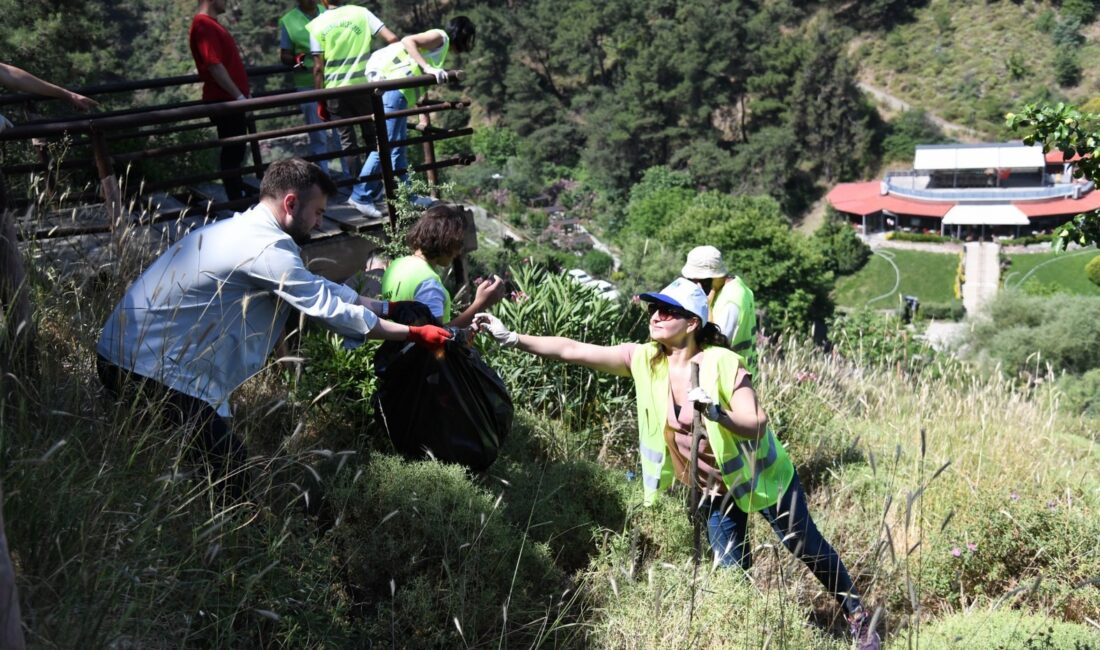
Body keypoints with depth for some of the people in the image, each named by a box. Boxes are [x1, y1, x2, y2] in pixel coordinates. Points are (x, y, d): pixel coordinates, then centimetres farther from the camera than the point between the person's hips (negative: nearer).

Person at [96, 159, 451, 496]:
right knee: (228, 474, -7)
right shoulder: (268, 248, -20)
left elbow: (318, 289, 18)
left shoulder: (246, 229, 12)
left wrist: (388, 307, 17)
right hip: (149, 369, -10)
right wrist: (413, 333, -8)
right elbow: (330, 310, -17)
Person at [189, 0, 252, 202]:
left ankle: (238, 196, 25)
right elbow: (214, 66, -23)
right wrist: (239, 95, -22)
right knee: (232, 150, -4)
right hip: (225, 100, -10)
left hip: (231, 99, 10)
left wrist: (243, 90, 22)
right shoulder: (203, 25, -16)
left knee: (235, 149, 16)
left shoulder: (211, 24, 16)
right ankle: (236, 200, 1)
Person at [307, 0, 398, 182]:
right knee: (372, 137, 16)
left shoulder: (317, 25, -1)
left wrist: (320, 101, 3)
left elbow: (318, 67, -4)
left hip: (335, 90, -1)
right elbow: (392, 38, -8)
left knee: (347, 141, 9)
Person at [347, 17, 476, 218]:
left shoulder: (442, 48, 27)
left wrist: (424, 119, 29)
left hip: (399, 90, 11)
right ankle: (361, 196, -7)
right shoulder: (439, 37, 0)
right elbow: (407, 41, -17)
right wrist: (428, 68, -25)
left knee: (398, 144, 15)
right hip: (392, 84, -11)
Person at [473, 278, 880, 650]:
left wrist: (715, 412, -46)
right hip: (715, 486, 4)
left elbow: (755, 425, -27)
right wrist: (512, 339, -29)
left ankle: (857, 616, 35)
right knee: (731, 569, 11)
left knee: (808, 549, 12)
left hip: (759, 476, -4)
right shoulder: (644, 360, -15)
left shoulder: (722, 363, -27)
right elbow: (573, 351, -21)